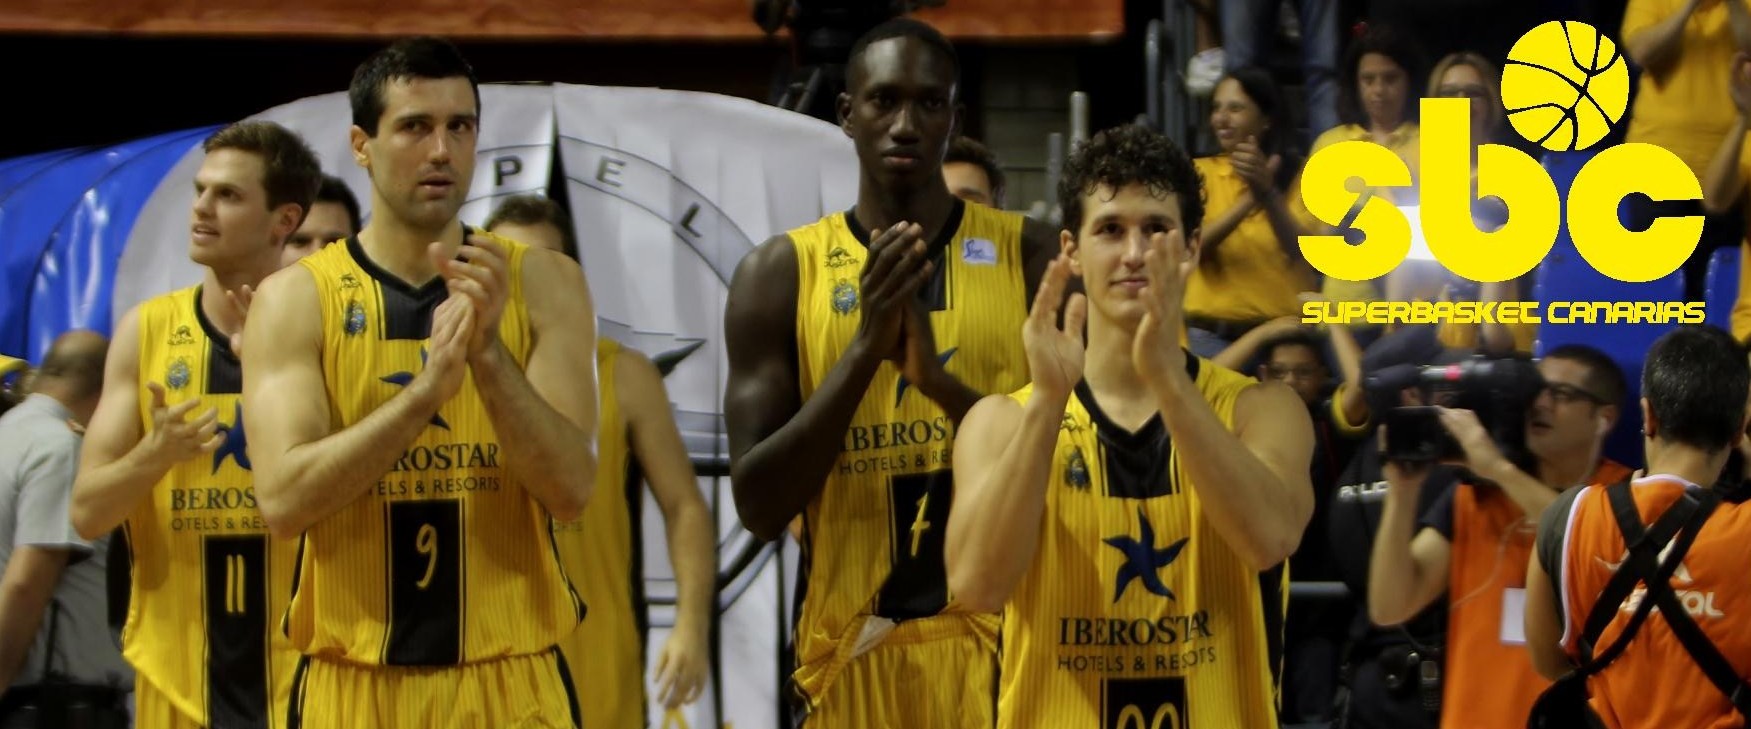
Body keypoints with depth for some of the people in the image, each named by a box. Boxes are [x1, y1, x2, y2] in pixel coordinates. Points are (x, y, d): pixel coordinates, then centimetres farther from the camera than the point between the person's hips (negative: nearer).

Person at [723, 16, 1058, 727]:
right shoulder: (781, 273, 2)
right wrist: (866, 349, -16)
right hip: (856, 648, 0)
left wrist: (939, 377, -17)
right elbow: (759, 506, -5)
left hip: (1007, 635, 0)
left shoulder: (1030, 256, 2)